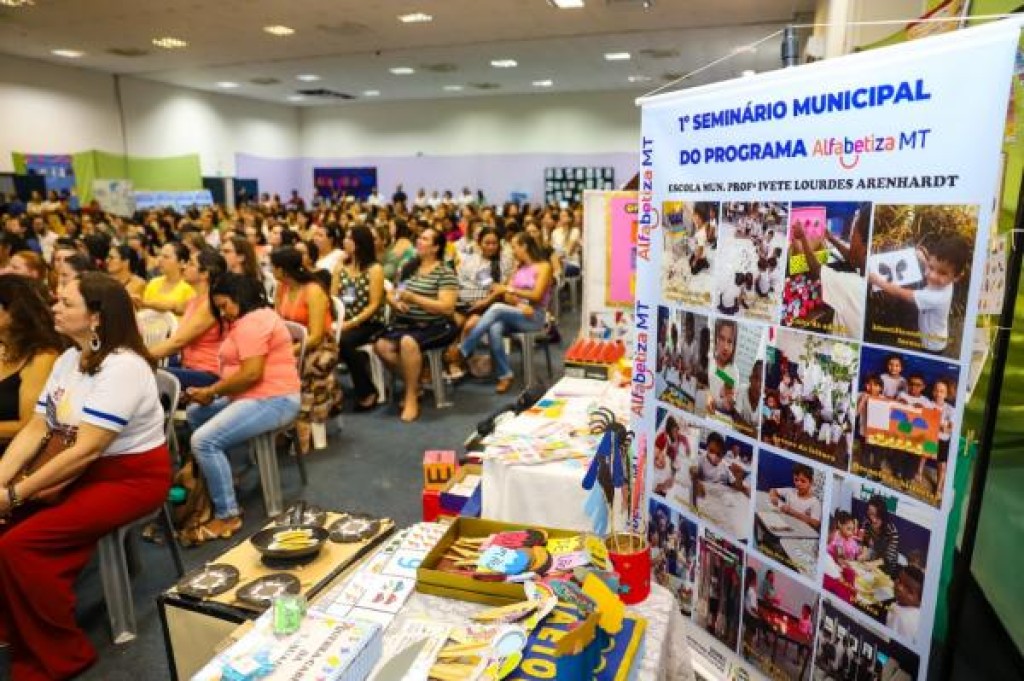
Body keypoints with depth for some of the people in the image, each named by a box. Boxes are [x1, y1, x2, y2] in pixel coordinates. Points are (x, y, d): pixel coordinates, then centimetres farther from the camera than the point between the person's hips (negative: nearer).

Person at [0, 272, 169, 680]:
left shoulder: (123, 367, -23)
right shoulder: (67, 360, 5)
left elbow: (86, 450, -25)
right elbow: (34, 430, 2)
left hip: (131, 477, -8)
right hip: (80, 472, 8)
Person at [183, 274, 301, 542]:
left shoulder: (251, 322, -15)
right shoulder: (252, 318, 19)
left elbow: (252, 373, -24)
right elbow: (241, 368, 12)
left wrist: (212, 391, -12)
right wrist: (211, 391, -4)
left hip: (271, 401, -12)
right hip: (256, 397, 12)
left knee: (204, 440, -22)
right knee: (194, 414, 21)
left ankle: (227, 516, -14)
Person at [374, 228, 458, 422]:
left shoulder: (445, 273, -7)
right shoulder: (408, 267, 12)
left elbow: (447, 308, -16)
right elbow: (391, 295, 16)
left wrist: (414, 298, -20)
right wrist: (396, 302, -9)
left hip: (435, 327, -6)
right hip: (405, 323, 6)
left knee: (408, 342, -35)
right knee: (382, 346, -21)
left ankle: (411, 397, -17)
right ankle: (414, 382, 3)